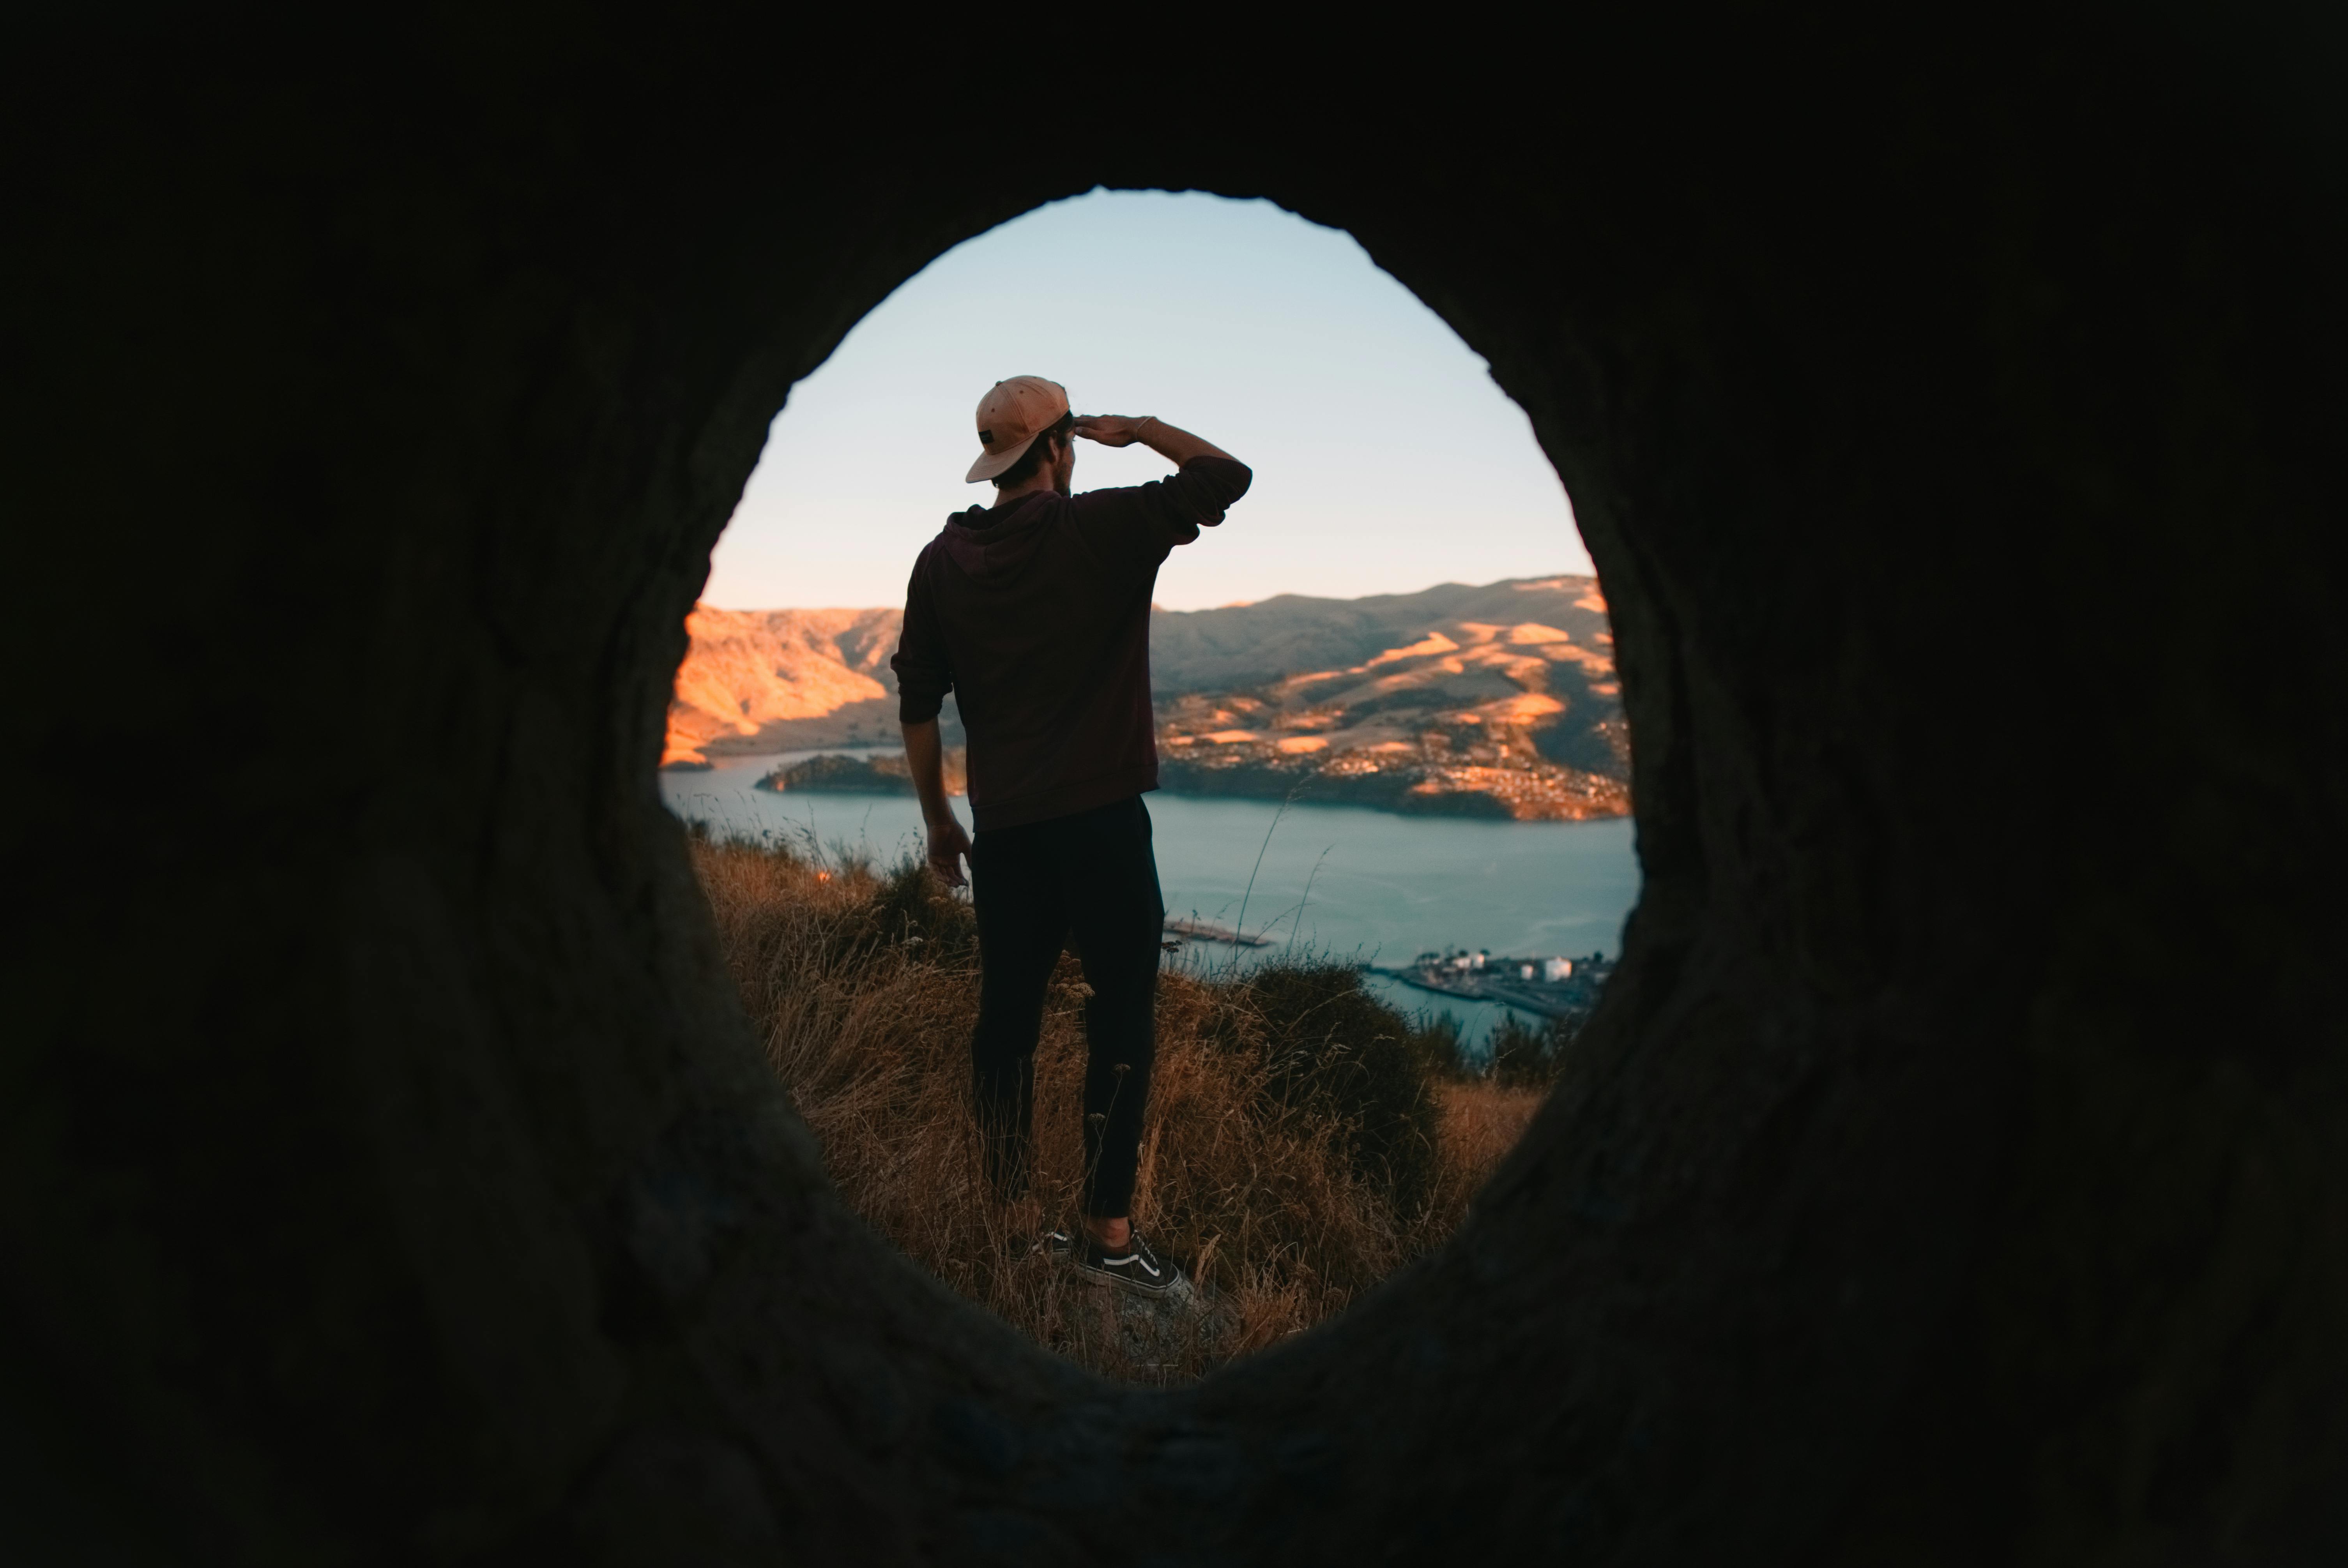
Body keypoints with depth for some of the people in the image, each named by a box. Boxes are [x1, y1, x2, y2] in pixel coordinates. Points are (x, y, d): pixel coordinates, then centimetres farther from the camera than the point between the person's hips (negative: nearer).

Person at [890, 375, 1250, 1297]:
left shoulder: (943, 560, 6)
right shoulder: (1102, 529, -7)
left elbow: (918, 705, 9)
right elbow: (1225, 476, -3)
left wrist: (938, 822, 18)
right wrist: (1136, 429, 10)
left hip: (1003, 829, 5)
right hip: (1103, 819, -5)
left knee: (1006, 1016, 13)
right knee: (1122, 1020, 1)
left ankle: (1003, 1213, 20)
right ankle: (1107, 1231, 3)